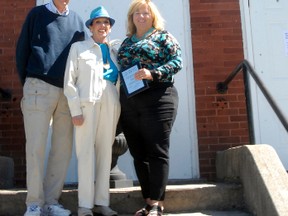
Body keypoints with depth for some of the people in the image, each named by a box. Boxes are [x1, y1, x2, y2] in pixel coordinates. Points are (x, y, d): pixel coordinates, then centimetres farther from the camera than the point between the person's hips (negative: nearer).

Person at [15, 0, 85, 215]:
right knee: (36, 147, -4)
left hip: (68, 91, 3)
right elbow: (22, 49, 6)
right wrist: (27, 83, 2)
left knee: (63, 148, 2)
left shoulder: (77, 20, 14)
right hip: (39, 88, -3)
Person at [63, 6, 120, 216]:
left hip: (110, 104, 4)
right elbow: (69, 81, 0)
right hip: (87, 103, -3)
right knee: (86, 151, -4)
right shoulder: (79, 47, 8)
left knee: (105, 151, 3)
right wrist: (75, 109, -9)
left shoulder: (115, 50, 19)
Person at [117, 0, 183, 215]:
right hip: (129, 103, 6)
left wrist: (153, 74, -19)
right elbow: (120, 69, 20)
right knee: (139, 154, 6)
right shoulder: (127, 42, 20)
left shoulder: (163, 36, 5)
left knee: (156, 151, -6)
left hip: (157, 99, -6)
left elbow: (177, 62, -6)